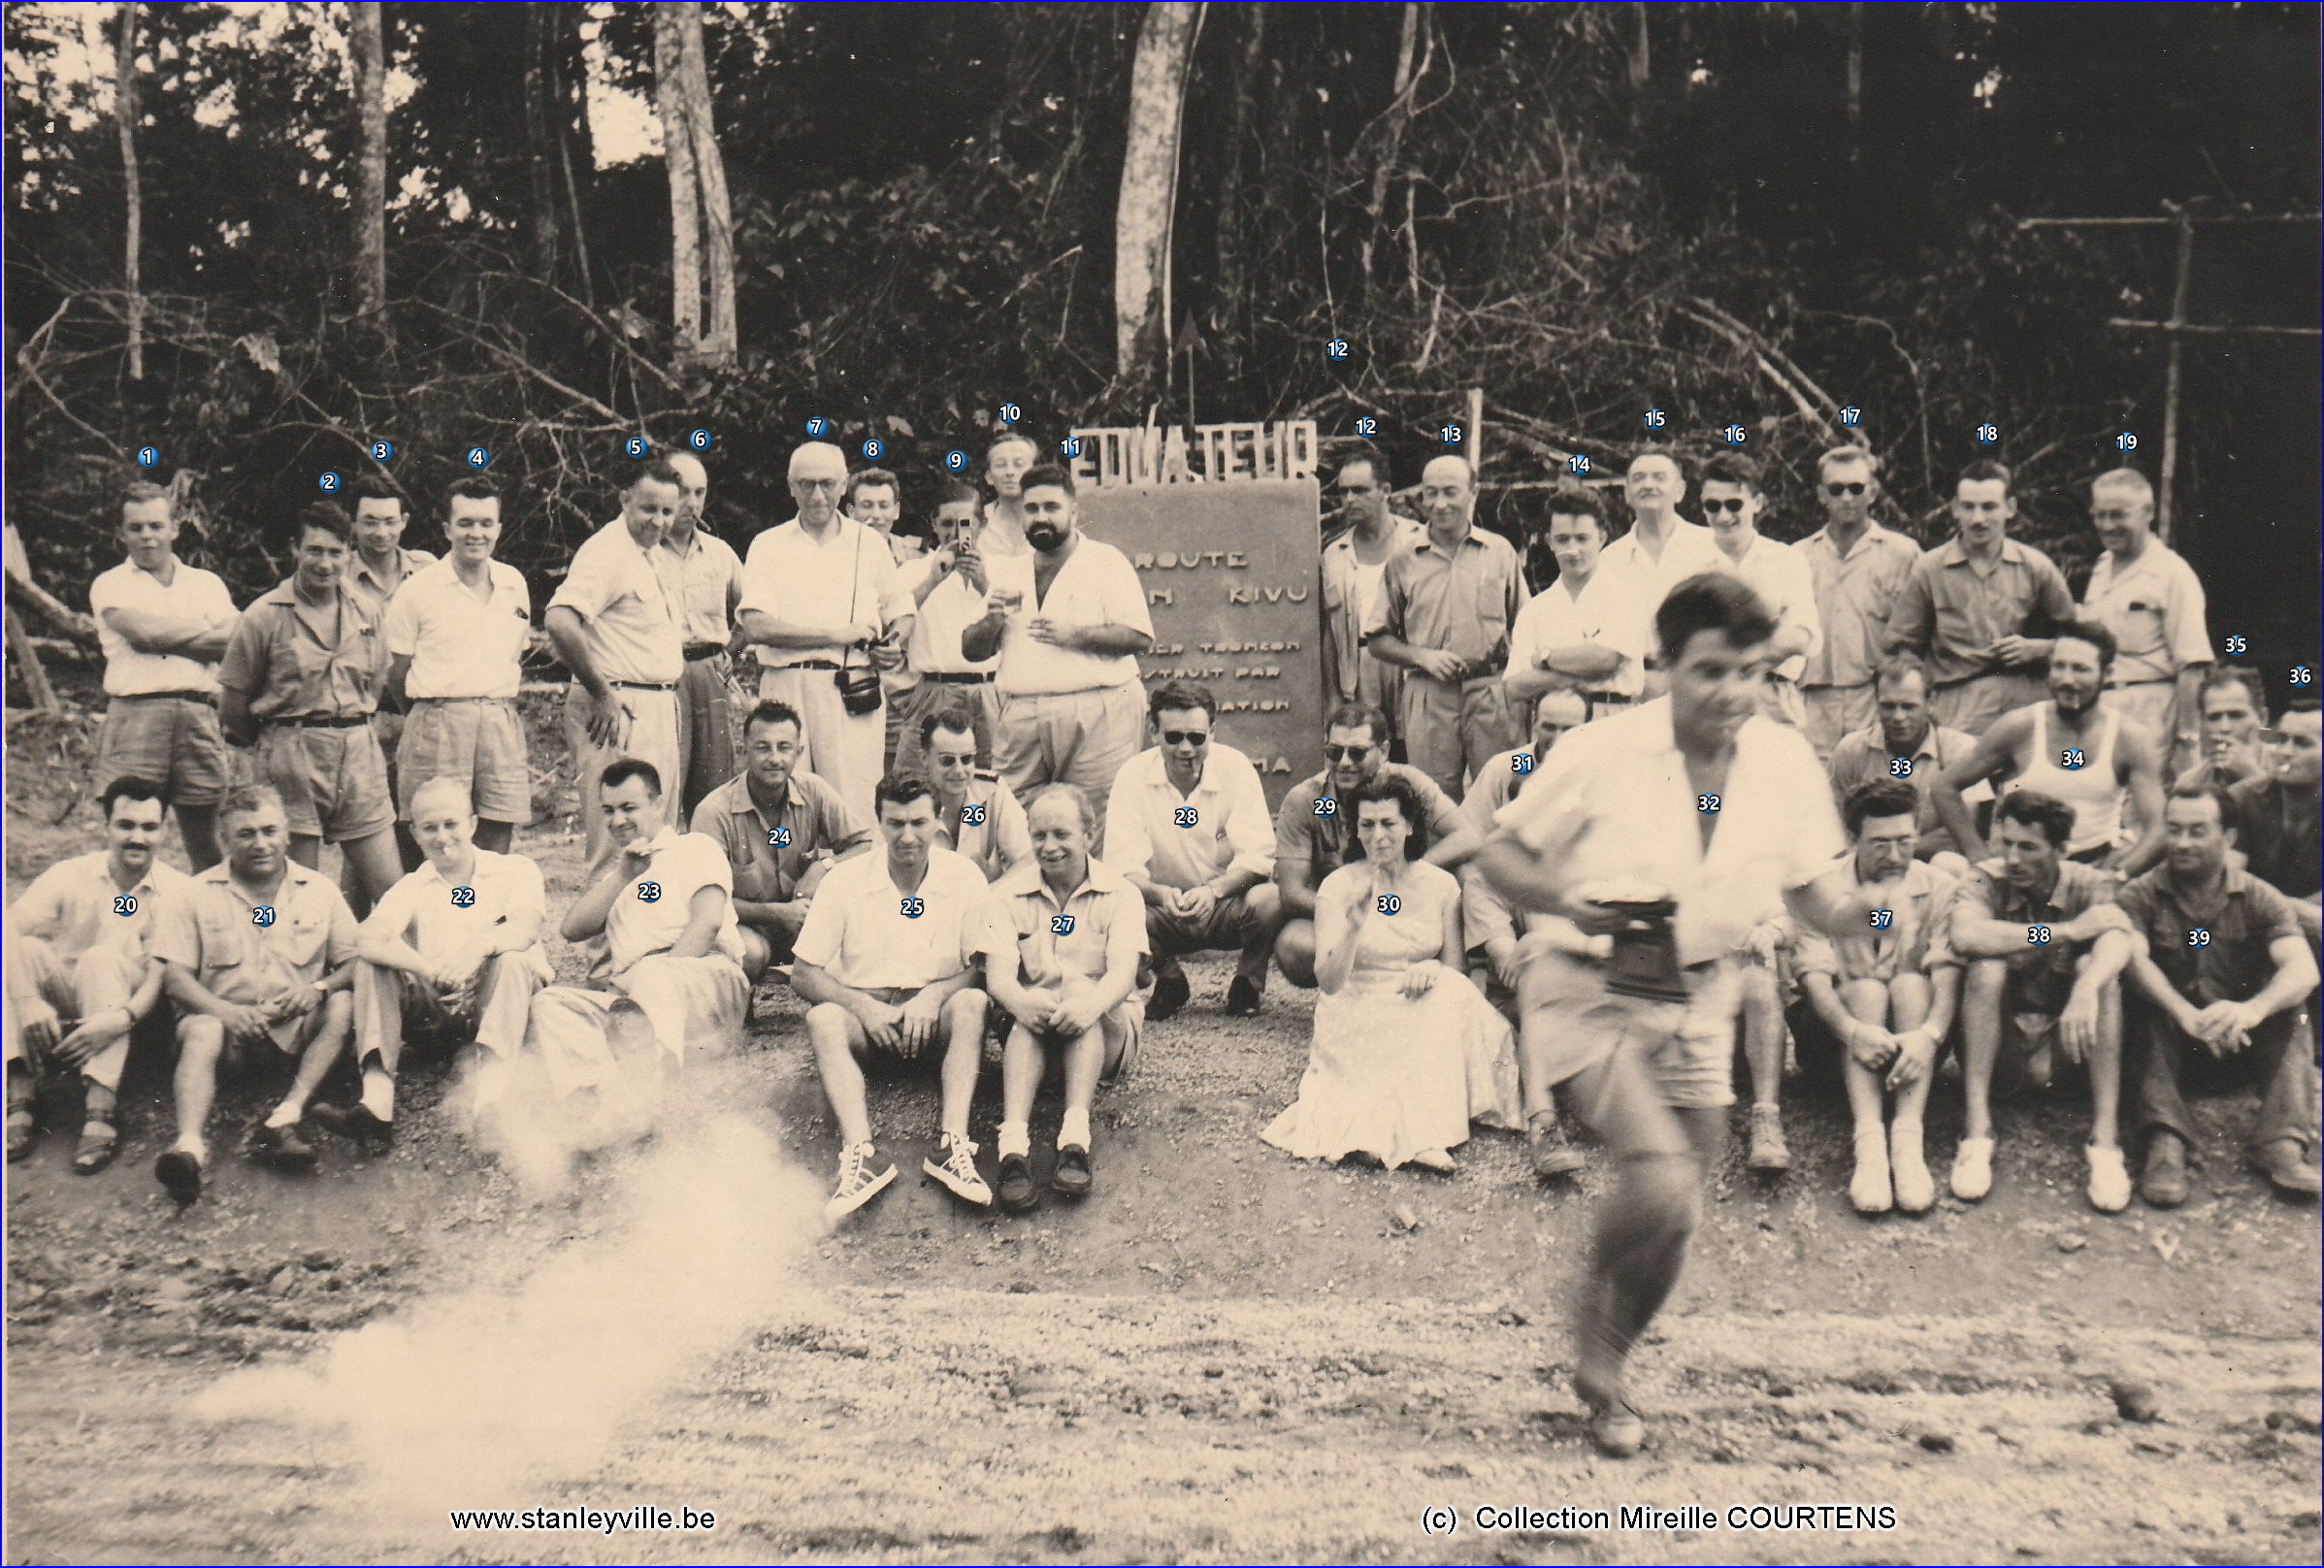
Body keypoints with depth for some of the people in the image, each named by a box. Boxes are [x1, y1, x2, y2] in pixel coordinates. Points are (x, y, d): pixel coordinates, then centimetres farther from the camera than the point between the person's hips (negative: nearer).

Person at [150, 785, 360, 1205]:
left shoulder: (318, 891, 10)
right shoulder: (198, 895, 6)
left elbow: (354, 962, 5)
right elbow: (175, 975, -2)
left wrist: (319, 988, -18)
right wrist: (227, 1010, -20)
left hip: (297, 1027, 2)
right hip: (227, 1019, -2)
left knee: (344, 1003, -26)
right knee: (201, 1030, -33)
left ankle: (286, 1116, -39)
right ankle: (190, 1143, -55)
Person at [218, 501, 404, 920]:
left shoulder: (367, 611, 9)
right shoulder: (266, 615, -4)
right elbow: (233, 702, 1)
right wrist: (275, 742, 11)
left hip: (359, 749, 4)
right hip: (293, 756, -4)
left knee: (388, 883, 0)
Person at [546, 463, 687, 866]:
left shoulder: (659, 558, 16)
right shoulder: (606, 551, -13)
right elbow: (558, 620, -27)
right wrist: (601, 693, -21)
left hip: (659, 709, 10)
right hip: (618, 708, -10)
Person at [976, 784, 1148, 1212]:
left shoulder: (1119, 893, 0)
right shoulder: (1007, 894, 4)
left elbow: (1123, 971, -16)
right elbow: (998, 973, -11)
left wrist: (1091, 1004, -41)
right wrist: (1021, 1002, -37)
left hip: (1109, 1031, -1)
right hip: (1033, 1033, 1)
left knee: (1080, 990, -32)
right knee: (1031, 1011, -33)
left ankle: (1076, 1135, -49)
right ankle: (1014, 1139, -53)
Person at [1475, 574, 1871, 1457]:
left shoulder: (1787, 765, -3)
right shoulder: (1601, 753, -14)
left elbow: (1811, 903, 6)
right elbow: (1502, 856, -5)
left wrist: (1866, 908, -16)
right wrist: (1569, 903, -23)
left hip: (1699, 1001, 4)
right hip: (1592, 993, -4)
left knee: (1674, 1217, 10)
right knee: (1662, 1184, -22)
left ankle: (1604, 1372, 36)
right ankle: (1593, 1332, 8)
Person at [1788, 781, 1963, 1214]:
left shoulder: (1937, 888, -2)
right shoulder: (1824, 889, -5)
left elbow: (1948, 971, -16)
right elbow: (1814, 976, -17)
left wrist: (1929, 1034, -37)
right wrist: (1853, 1030, -38)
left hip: (1911, 1042, 1)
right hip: (1836, 1034, -1)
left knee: (1910, 984, -27)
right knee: (1866, 990, -29)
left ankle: (1908, 1138, -39)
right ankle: (1869, 1139, -44)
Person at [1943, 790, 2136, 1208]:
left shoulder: (2089, 885, -4)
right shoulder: (1987, 879, -7)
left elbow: (2118, 942, -26)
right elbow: (1964, 936, -29)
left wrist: (2086, 989, -48)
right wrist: (2066, 931, -26)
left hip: (2069, 1035, 1)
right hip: (2002, 1039, 0)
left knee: (2096, 968, -25)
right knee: (1988, 965, -27)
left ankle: (2105, 1141, -29)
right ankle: (1976, 1134, -29)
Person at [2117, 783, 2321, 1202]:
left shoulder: (2260, 899, 0)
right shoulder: (2139, 896, -2)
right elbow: (2133, 958, -22)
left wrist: (2252, 1010, -41)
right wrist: (2187, 1014, -42)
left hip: (2239, 1038, 2)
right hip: (2168, 1031, -1)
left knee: (2288, 1013, -25)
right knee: (2144, 999, -31)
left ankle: (2282, 1140, -35)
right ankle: (2165, 1139, -43)